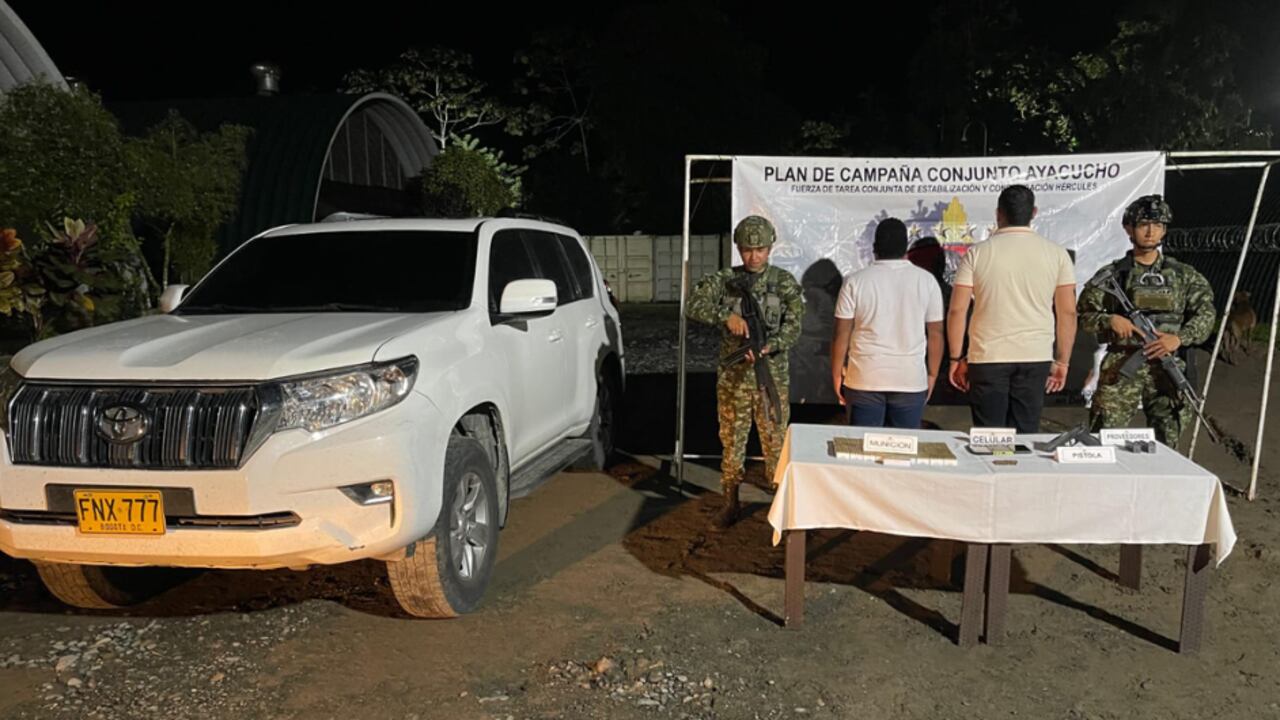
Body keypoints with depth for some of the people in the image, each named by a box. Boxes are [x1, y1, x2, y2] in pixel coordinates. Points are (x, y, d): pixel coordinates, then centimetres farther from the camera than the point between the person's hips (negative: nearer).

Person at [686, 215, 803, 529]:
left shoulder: (784, 282, 0)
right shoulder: (724, 280, 1)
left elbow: (793, 327, -7)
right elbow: (694, 306, -11)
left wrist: (768, 346, -25)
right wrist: (726, 316, -27)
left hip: (772, 376, -1)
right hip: (733, 377, 1)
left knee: (776, 442, 4)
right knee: (732, 442, 9)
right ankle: (730, 504, 22)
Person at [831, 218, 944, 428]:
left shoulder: (856, 282, -3)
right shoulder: (927, 281, 0)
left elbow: (841, 334, -3)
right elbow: (935, 334, 3)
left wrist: (837, 374, 6)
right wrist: (932, 375, 13)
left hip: (864, 380, -1)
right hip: (911, 380, 1)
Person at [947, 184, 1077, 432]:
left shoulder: (977, 253, -1)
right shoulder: (1056, 254, 3)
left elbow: (957, 310, -4)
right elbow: (1068, 312, 3)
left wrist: (956, 359, 4)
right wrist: (1062, 361, 11)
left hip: (987, 358, -1)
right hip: (1036, 358, 2)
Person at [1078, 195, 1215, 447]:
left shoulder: (1183, 276, 11)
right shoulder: (1112, 274, 5)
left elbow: (1206, 314, 7)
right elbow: (1084, 315, 3)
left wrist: (1179, 338, -9)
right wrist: (1109, 319, -16)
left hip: (1168, 368, 2)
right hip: (1121, 369, -2)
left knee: (1166, 444, 7)